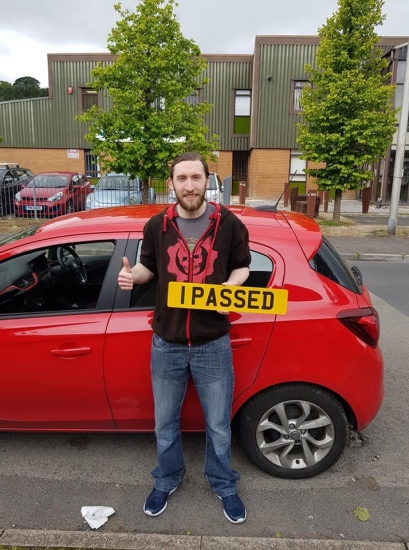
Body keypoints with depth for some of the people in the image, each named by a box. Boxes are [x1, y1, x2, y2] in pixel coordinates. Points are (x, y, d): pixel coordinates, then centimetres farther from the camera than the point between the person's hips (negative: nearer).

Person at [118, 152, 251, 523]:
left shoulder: (229, 224, -6)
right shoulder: (157, 226, -2)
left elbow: (241, 266, 5)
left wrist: (230, 289, -15)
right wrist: (131, 275, -11)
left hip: (213, 344, -1)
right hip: (166, 344, 2)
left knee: (218, 425, 15)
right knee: (165, 423, 19)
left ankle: (224, 485, 42)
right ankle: (167, 480, 46)